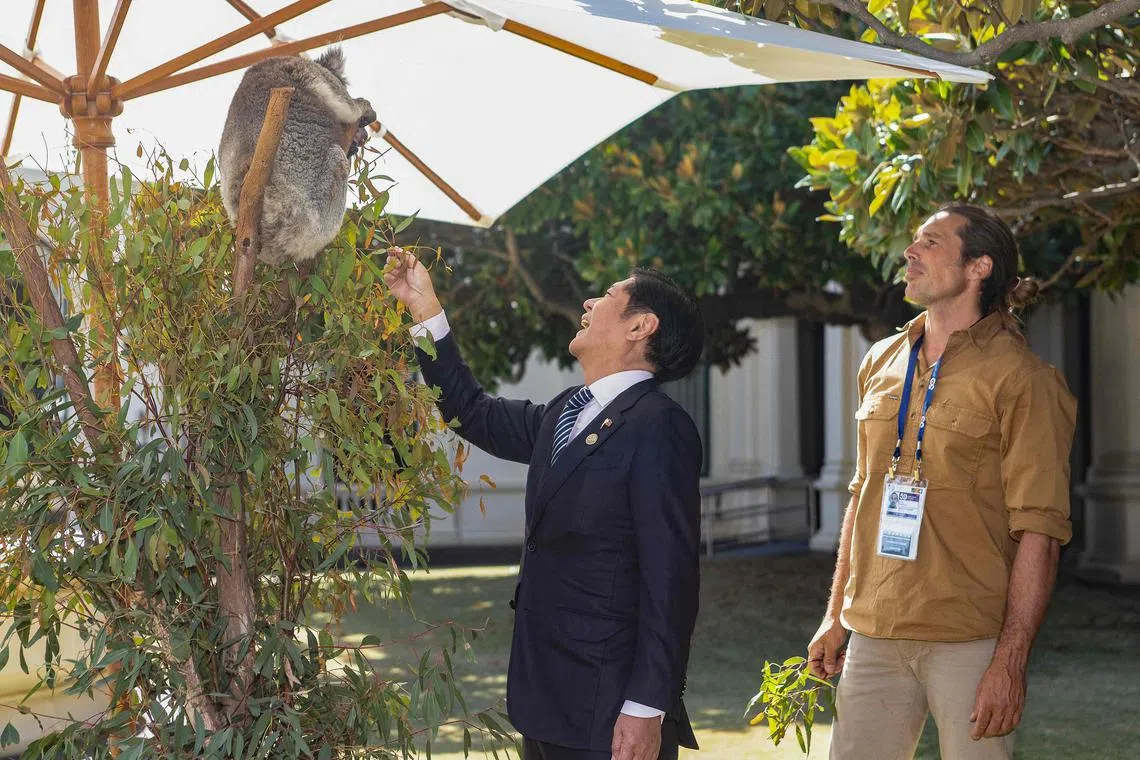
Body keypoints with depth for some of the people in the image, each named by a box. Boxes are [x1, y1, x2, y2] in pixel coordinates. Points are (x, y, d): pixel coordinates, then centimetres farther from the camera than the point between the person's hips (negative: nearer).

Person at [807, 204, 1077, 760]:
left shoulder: (1018, 376, -7)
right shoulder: (882, 363, 12)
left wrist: (1011, 661, -16)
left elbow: (1038, 530, -10)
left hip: (970, 645, -5)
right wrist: (836, 616, 16)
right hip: (874, 639, 5)